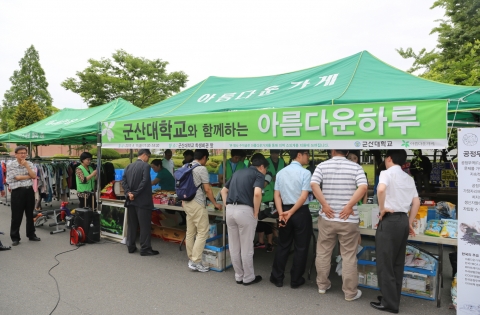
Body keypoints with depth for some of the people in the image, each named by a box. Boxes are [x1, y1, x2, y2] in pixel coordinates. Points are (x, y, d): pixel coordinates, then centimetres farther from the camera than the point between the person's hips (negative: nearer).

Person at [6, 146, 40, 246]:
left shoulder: (30, 164, 7)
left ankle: (31, 234, 24)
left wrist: (26, 165, -12)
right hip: (18, 191, -4)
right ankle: (15, 237, 13)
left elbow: (34, 176, -5)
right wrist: (29, 176, -2)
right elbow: (17, 177, -13)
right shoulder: (11, 165, -5)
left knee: (30, 214, 12)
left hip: (29, 190, 4)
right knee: (16, 216, 2)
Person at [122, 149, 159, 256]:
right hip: (142, 201, -7)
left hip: (131, 200, 7)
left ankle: (131, 247, 22)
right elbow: (144, 181, -21)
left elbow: (123, 181, 2)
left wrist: (129, 193, -6)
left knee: (132, 225, 14)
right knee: (144, 226, 0)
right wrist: (135, 193, -14)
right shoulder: (146, 166, -11)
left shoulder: (129, 166, 11)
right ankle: (145, 249, 4)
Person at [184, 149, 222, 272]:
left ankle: (191, 259, 21)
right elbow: (207, 189, -13)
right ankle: (196, 261, -2)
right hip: (197, 204, -9)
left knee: (190, 232, 13)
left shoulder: (185, 167, 10)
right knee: (202, 232, -2)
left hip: (186, 202, 9)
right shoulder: (201, 169, -13)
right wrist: (215, 204, -3)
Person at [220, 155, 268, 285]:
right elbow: (257, 194, -18)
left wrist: (228, 206, 17)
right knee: (246, 248, 7)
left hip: (230, 210, 7)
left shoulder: (238, 173, 22)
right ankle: (248, 277, 21)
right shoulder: (259, 175, 1)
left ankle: (239, 276, 27)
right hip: (245, 211, -6)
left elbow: (224, 190, 23)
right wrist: (256, 213, -8)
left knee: (234, 247, 14)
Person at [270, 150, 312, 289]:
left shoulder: (280, 173, 6)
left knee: (283, 246, 15)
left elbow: (277, 195, 0)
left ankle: (277, 278, 23)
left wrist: (281, 214, -6)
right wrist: (291, 213, -14)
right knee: (300, 248, 9)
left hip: (285, 210, 5)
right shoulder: (305, 173, -11)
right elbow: (304, 197, -18)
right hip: (301, 213, -5)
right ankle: (296, 280, 19)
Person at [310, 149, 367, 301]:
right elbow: (363, 187, -15)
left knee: (323, 252, 16)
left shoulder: (322, 166, 1)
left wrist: (325, 205, -12)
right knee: (349, 256, 9)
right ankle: (350, 292, 18)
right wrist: (349, 206, -14)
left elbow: (313, 184, -14)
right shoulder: (356, 167, 0)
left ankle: (322, 285, 29)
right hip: (348, 219, -1)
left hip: (327, 218, 1)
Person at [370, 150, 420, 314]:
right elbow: (416, 202, 14)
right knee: (397, 262, 16)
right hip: (403, 220, 8)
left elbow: (381, 189, -28)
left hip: (390, 220, -8)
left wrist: (382, 208, -15)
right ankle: (394, 298, 25)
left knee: (384, 263, 1)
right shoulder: (409, 178, 14)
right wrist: (410, 223, 18)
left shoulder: (387, 173, -7)